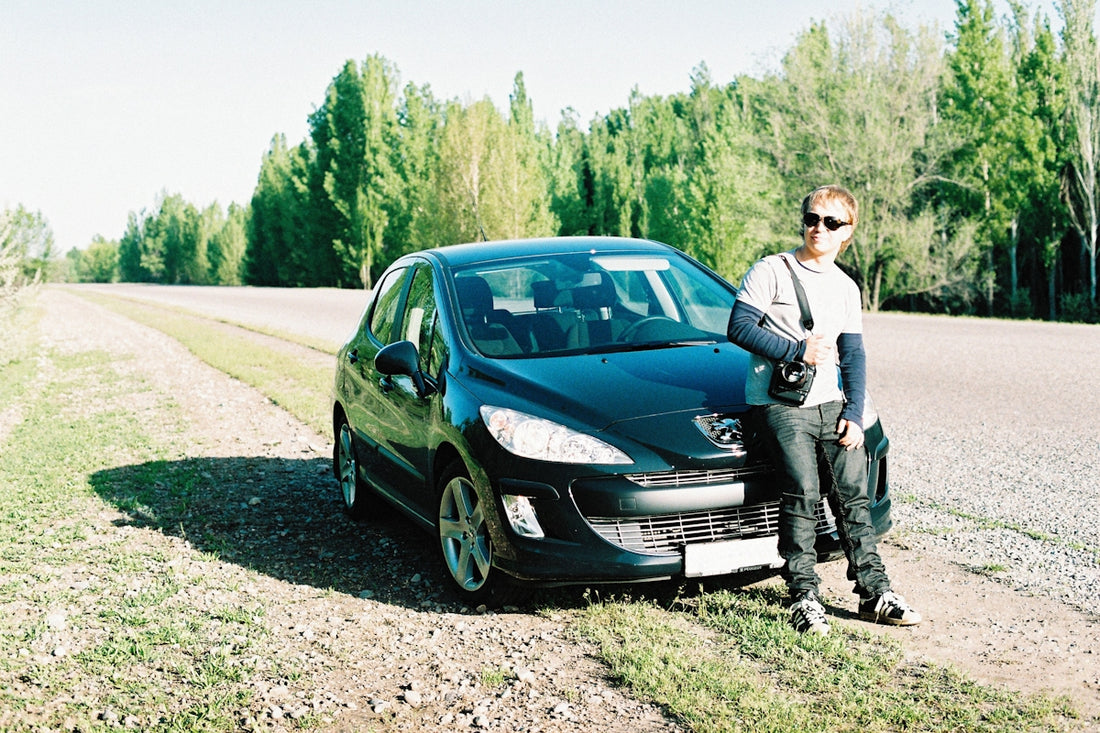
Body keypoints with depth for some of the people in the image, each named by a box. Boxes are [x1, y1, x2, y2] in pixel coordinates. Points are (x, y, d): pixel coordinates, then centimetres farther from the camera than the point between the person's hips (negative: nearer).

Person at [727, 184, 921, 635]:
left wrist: (854, 414, 4)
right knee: (803, 493, -13)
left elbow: (852, 356, 15)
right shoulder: (772, 271, -2)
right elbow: (739, 327, -9)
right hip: (780, 405, -5)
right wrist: (798, 350, -14)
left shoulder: (846, 288, 15)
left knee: (855, 493, 2)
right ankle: (804, 597, -6)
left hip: (830, 404, 5)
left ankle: (874, 591, 11)